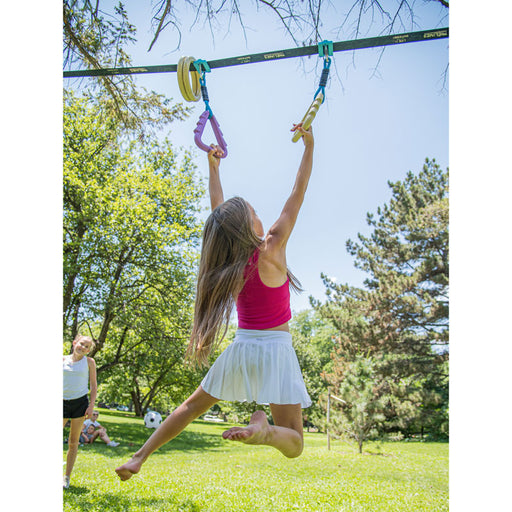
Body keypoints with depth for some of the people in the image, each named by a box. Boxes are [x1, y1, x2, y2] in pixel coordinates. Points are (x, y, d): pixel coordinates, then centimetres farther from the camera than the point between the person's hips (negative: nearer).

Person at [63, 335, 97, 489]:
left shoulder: (89, 362, 4)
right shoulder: (63, 360, 5)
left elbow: (93, 385, 4)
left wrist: (91, 405, -5)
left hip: (80, 402, -1)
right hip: (63, 401, 1)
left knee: (73, 442, 4)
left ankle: (67, 478, 13)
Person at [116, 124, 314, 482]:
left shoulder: (229, 260, -1)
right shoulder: (271, 250, -13)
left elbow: (219, 211, 13)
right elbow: (298, 194, -8)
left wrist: (213, 167, 22)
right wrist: (309, 145, 0)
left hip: (242, 348, 5)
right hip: (274, 348, -4)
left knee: (193, 406, 23)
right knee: (294, 444, 0)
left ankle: (140, 456, 21)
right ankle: (262, 427, -31)